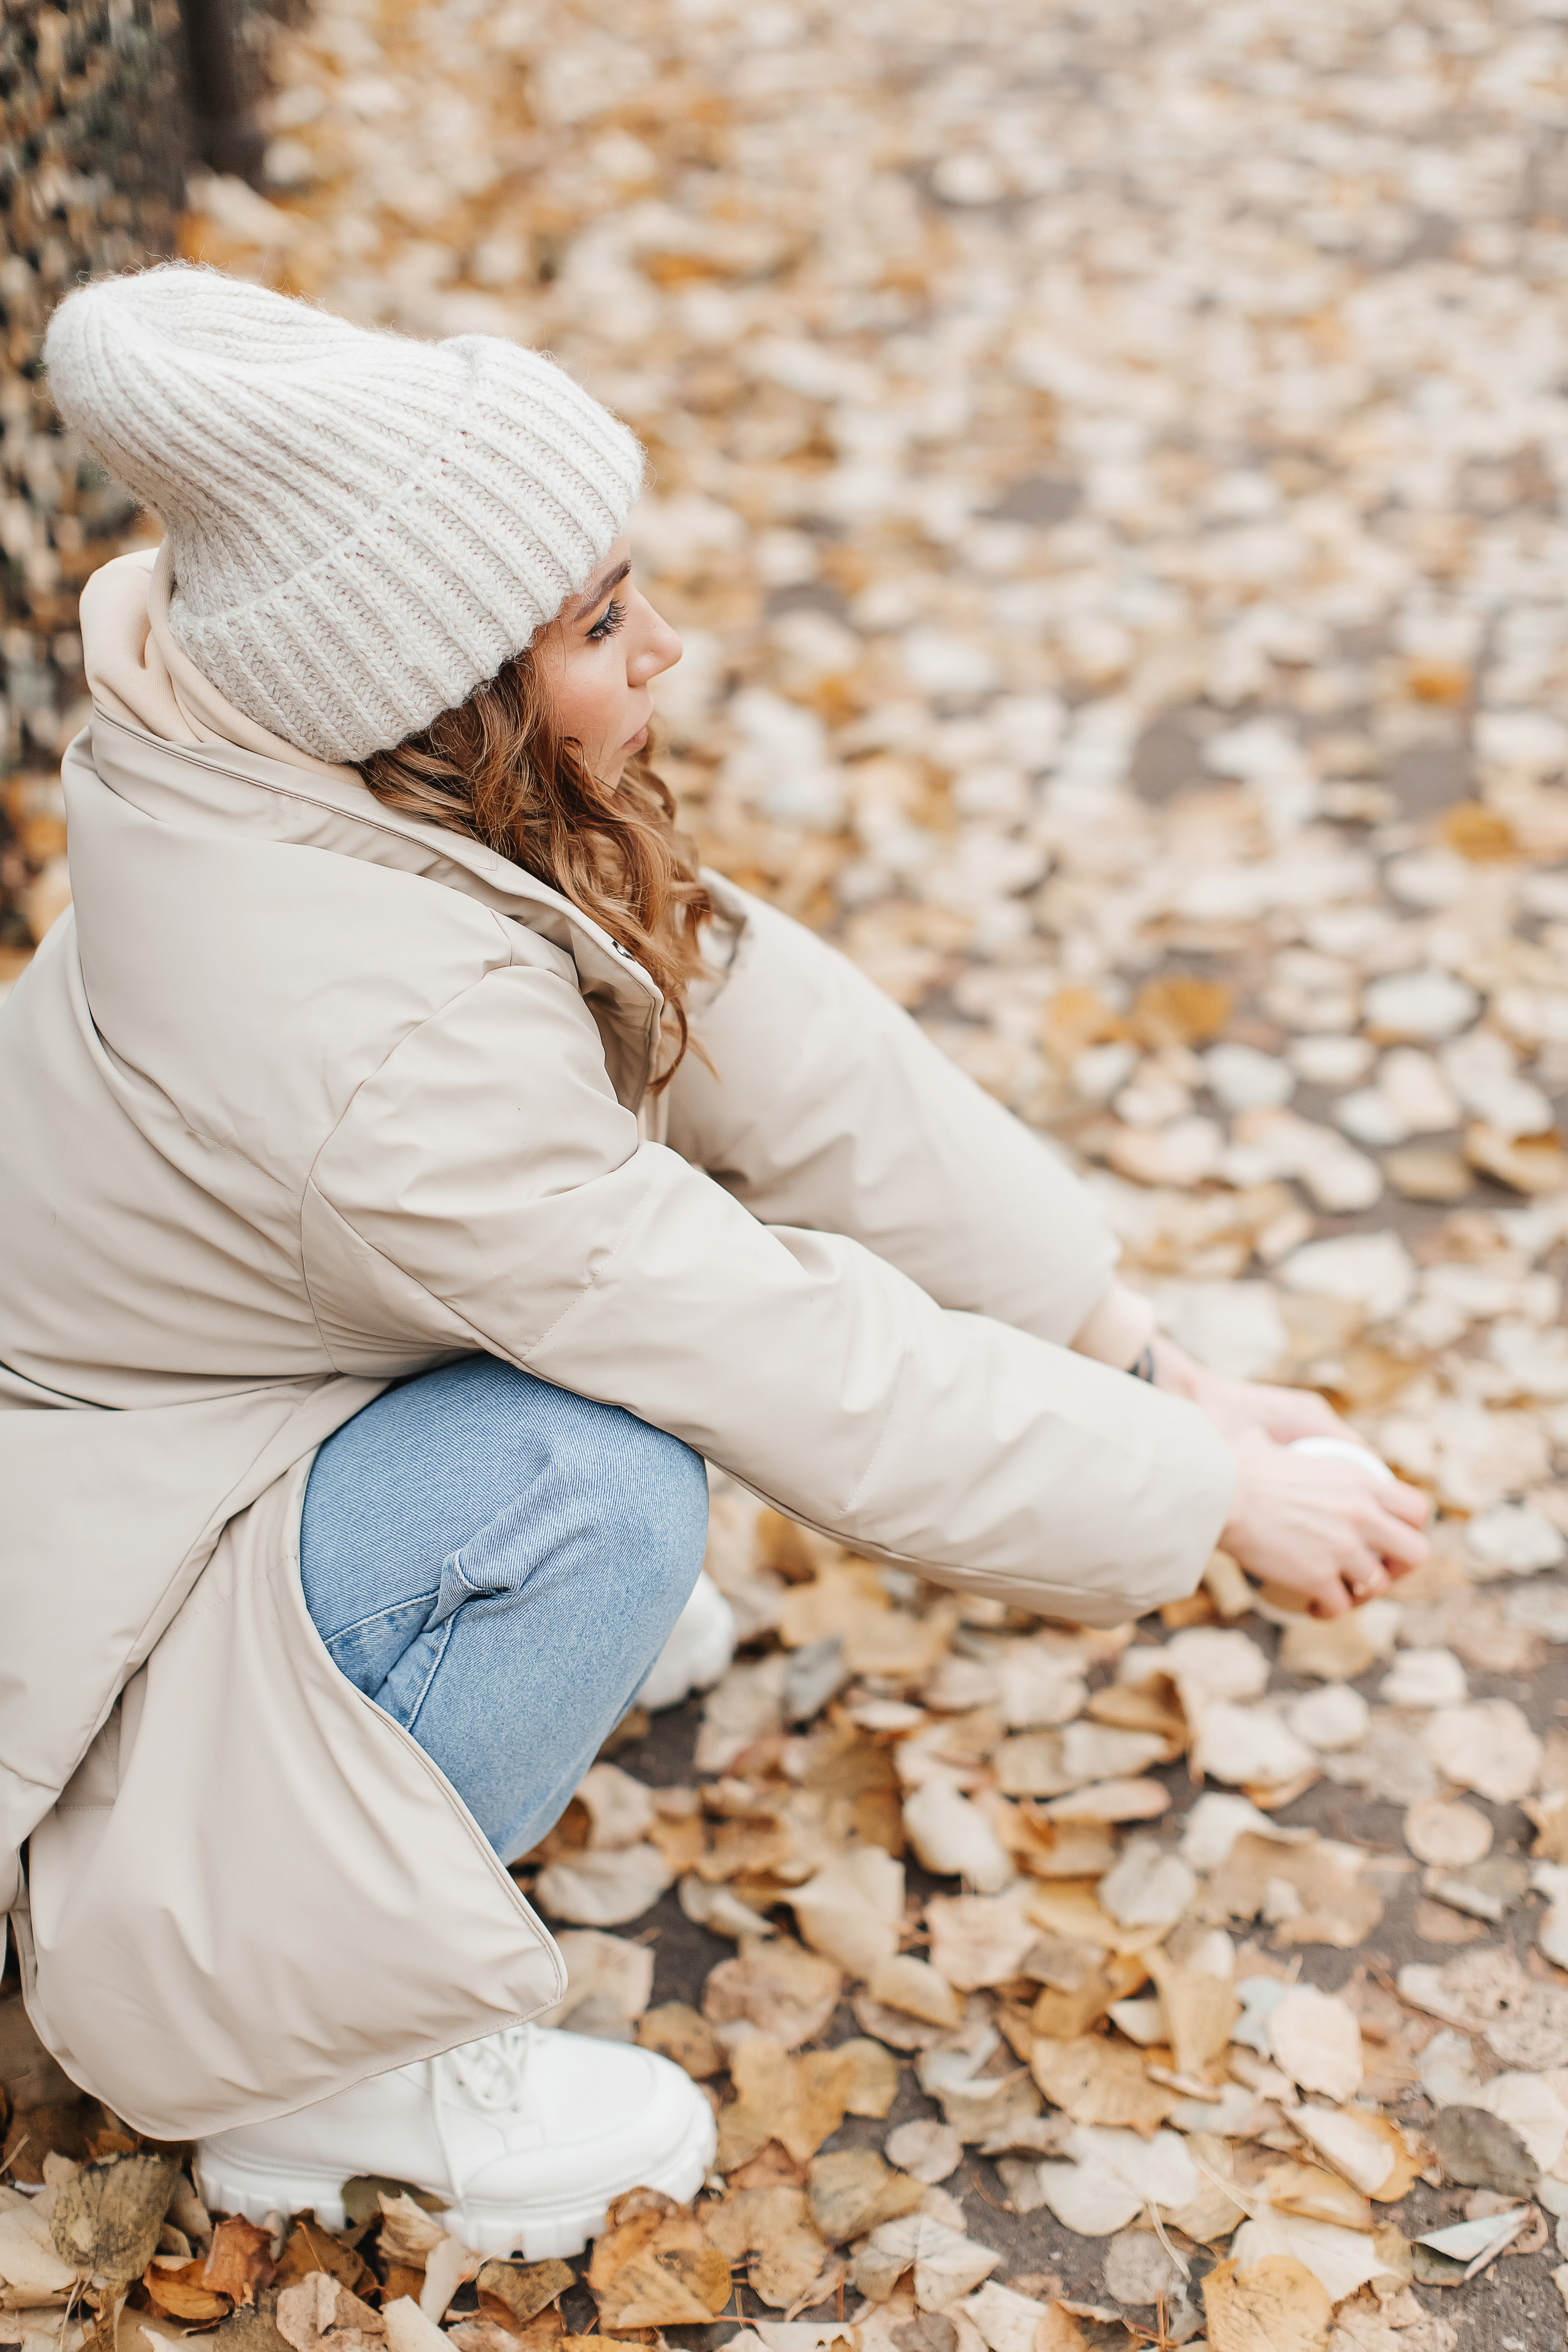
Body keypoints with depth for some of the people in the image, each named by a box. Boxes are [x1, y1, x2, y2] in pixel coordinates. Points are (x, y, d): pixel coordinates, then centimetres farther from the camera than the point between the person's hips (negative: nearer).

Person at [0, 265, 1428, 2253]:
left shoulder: (383, 799, -13)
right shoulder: (377, 1048, -38)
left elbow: (789, 1046, -10)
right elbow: (810, 1378, -32)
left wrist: (1149, 1359, -8)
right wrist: (1211, 1499, -19)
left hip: (181, 1373, 8)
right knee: (594, 1491, -33)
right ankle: (300, 2064, -9)